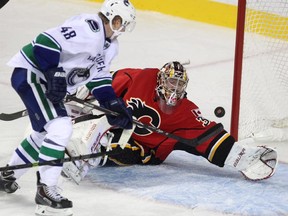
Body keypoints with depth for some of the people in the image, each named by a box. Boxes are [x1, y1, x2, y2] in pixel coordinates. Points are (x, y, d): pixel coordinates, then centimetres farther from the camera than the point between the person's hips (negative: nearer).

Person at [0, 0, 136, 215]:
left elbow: (99, 75, 15)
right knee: (60, 128, -20)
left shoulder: (110, 45, 10)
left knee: (44, 133, 22)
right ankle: (46, 190, -15)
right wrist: (54, 75, -29)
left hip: (51, 81, 11)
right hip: (30, 73, -11)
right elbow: (46, 41, -29)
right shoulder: (88, 28, -23)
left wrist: (115, 105, 6)